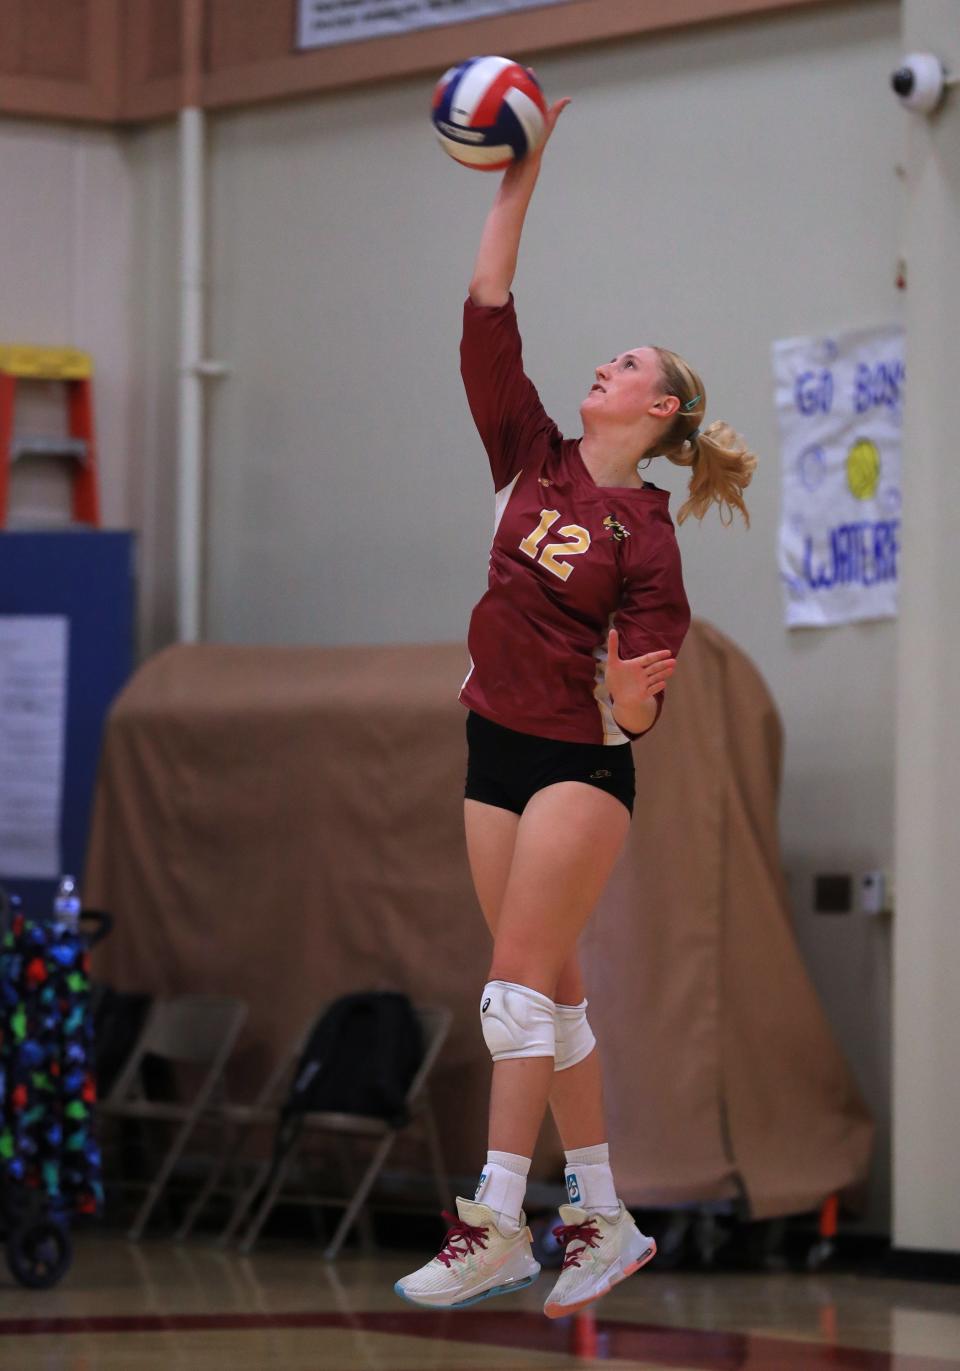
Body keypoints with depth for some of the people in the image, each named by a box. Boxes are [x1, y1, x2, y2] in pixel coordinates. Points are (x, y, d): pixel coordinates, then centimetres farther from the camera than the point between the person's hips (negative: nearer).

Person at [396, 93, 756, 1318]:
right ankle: (603, 1222, 14)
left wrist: (633, 691, -32)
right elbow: (488, 321, 0)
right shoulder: (535, 461, 5)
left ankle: (496, 1224, -13)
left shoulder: (645, 528, -9)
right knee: (553, 992, 8)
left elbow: (639, 702, -10)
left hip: (581, 758, -6)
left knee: (519, 983, -12)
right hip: (497, 746, 6)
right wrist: (516, 187, -5)